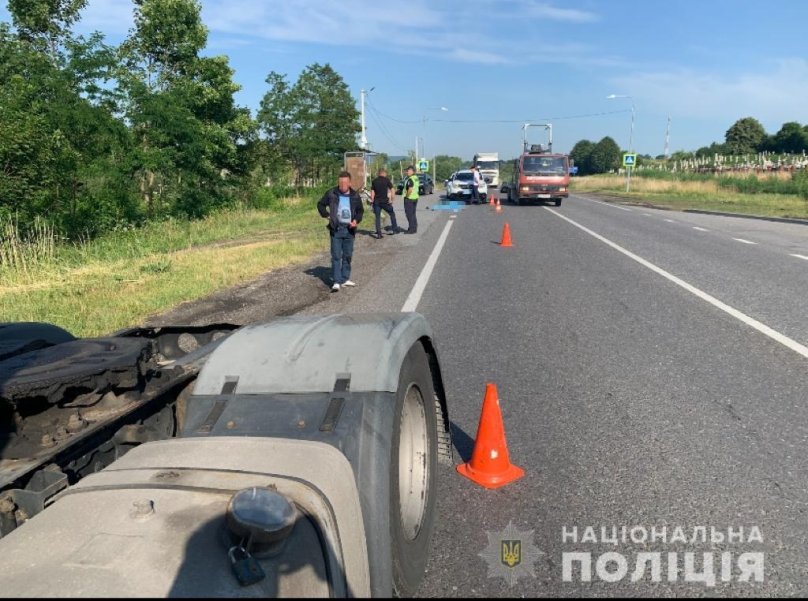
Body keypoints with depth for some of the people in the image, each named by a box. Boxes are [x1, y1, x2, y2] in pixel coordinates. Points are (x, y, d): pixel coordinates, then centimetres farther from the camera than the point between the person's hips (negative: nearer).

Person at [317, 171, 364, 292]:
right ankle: (336, 282, -4)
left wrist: (356, 220, -4)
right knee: (336, 256, -5)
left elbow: (360, 210, 13)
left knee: (348, 256, 11)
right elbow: (320, 204, 10)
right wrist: (327, 215, -2)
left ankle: (345, 279, 24)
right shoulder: (331, 194, -4)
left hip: (349, 230, 3)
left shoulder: (355, 195, 2)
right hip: (336, 229, -3)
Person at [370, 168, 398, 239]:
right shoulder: (387, 180, -1)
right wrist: (391, 200, 5)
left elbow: (372, 192, 5)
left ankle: (378, 234, 1)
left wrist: (373, 201, 10)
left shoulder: (374, 181, 7)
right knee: (392, 214, 17)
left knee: (377, 217, 6)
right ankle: (395, 229, 20)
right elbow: (391, 190, -3)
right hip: (385, 201, -2)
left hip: (376, 202, 2)